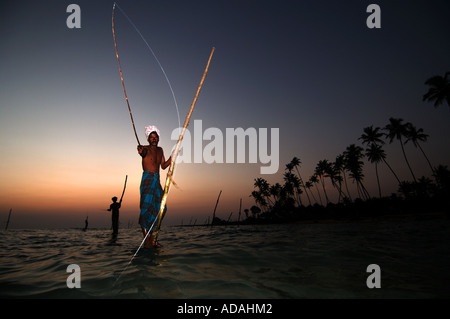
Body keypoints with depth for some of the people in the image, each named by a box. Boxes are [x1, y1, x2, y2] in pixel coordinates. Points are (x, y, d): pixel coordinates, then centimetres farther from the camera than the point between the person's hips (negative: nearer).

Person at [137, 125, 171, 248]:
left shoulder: (160, 150, 17)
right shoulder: (146, 149, -3)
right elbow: (142, 152, -28)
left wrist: (172, 157, 8)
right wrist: (140, 152, -51)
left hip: (157, 180, 7)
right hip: (147, 179, -7)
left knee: (160, 207, 4)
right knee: (147, 206, -16)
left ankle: (152, 236, 15)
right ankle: (147, 239, -14)